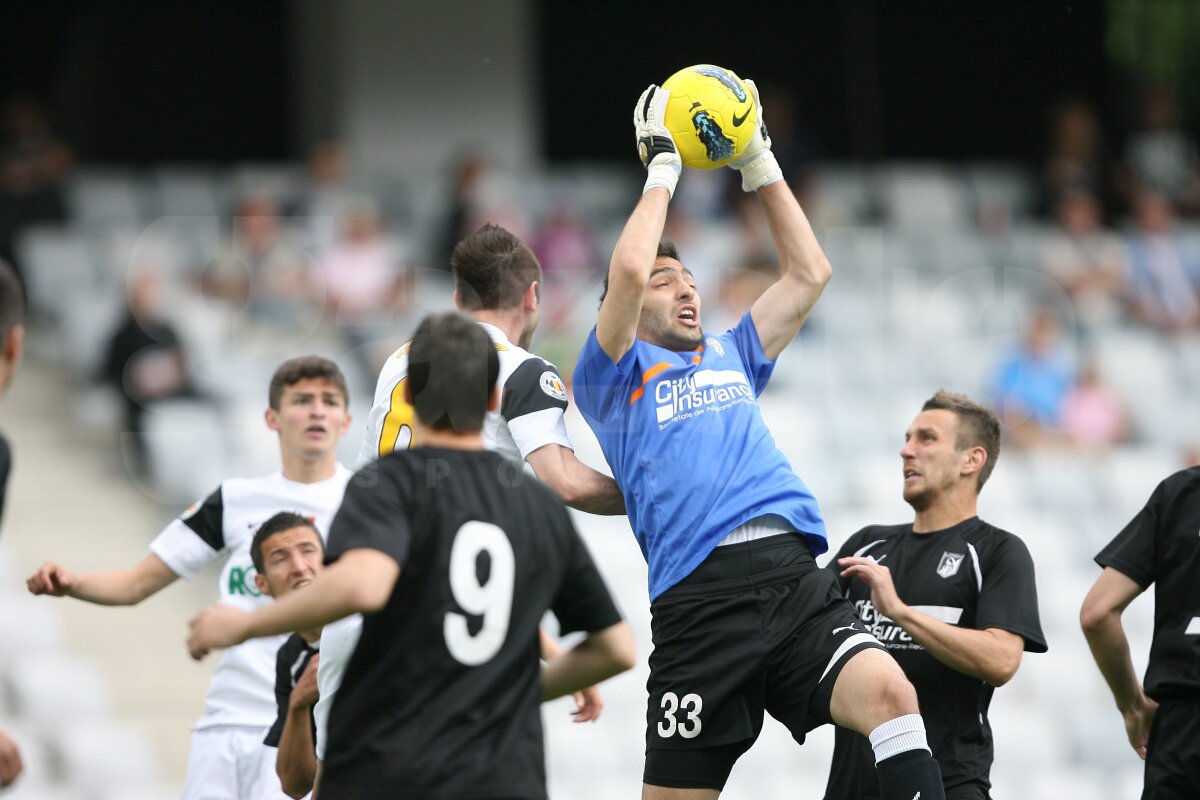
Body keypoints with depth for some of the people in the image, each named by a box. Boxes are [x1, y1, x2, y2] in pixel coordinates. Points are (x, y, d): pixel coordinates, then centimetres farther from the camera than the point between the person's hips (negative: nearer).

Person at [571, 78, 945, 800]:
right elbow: (627, 272, -3)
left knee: (889, 692, -25)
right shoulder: (614, 375, 14)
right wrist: (662, 169, 8)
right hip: (701, 597, -4)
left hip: (797, 581, 4)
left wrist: (760, 165, 31)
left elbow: (810, 273, 32)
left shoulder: (730, 358, 31)